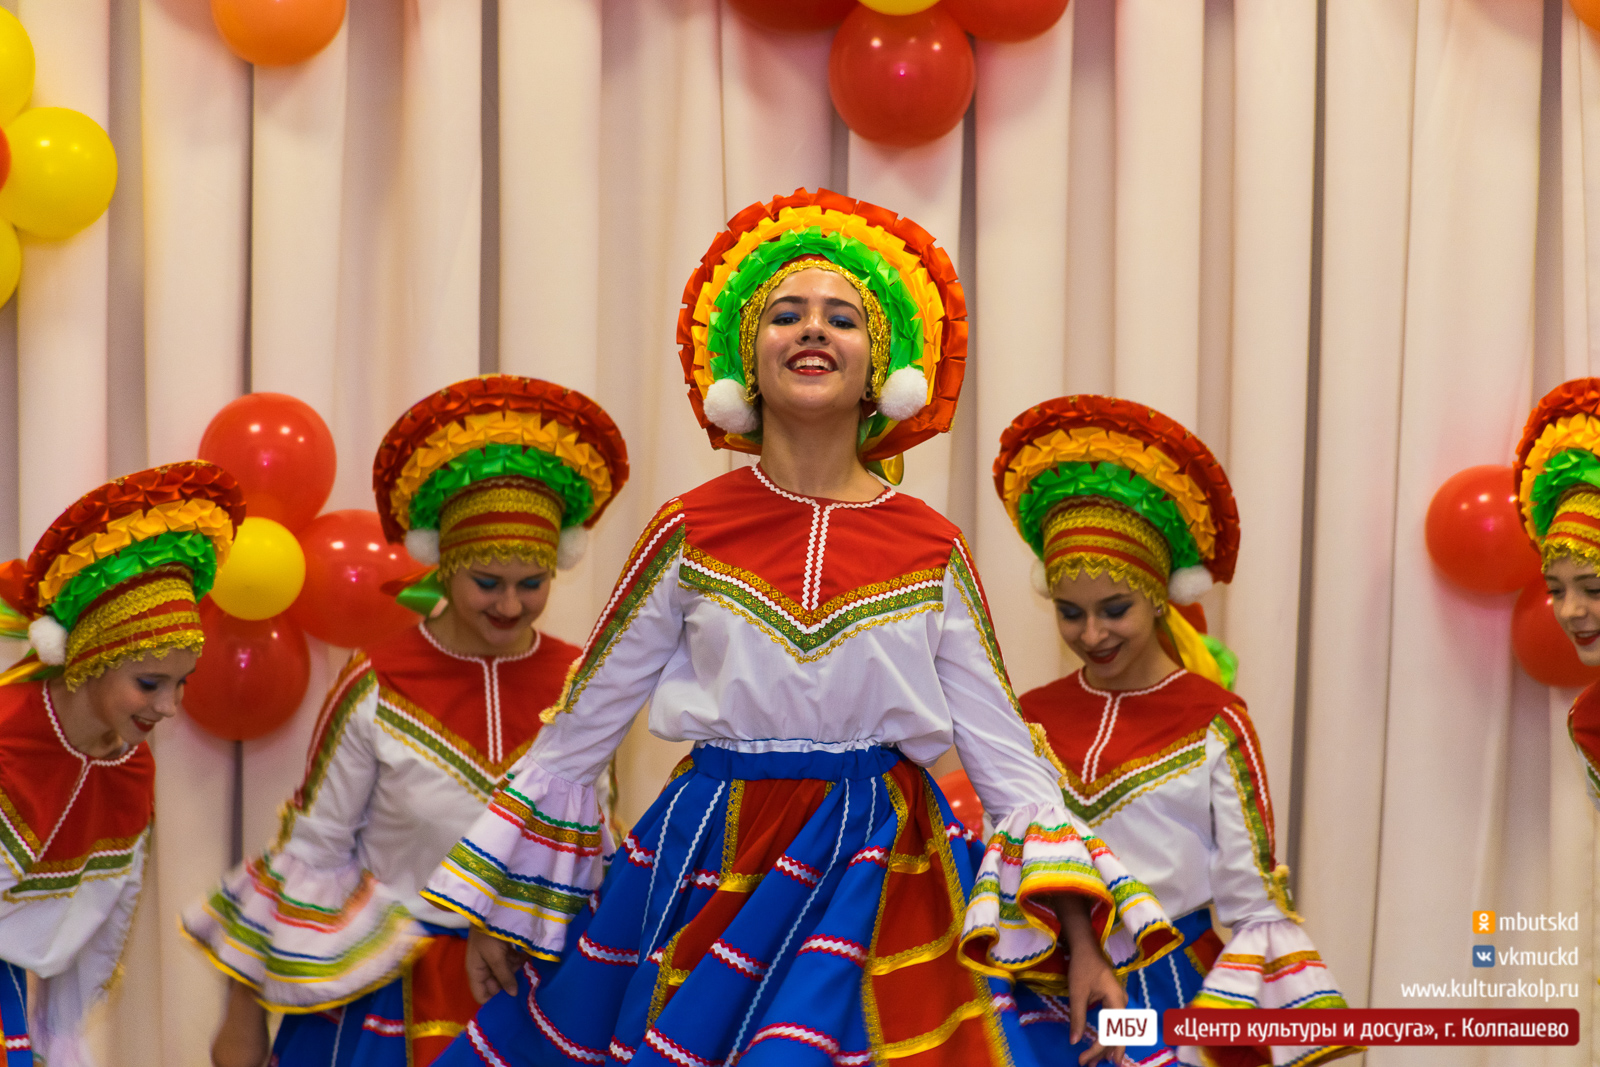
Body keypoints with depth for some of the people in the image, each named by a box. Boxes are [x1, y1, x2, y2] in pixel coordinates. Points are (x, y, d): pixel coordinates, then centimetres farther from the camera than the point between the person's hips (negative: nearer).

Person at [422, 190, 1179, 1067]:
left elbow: (1003, 750, 2)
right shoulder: (690, 534, -1)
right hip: (714, 866, 0)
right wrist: (495, 913, 10)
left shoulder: (933, 552, 0)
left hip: (883, 878, 0)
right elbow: (577, 730, 6)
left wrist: (1082, 944, -5)